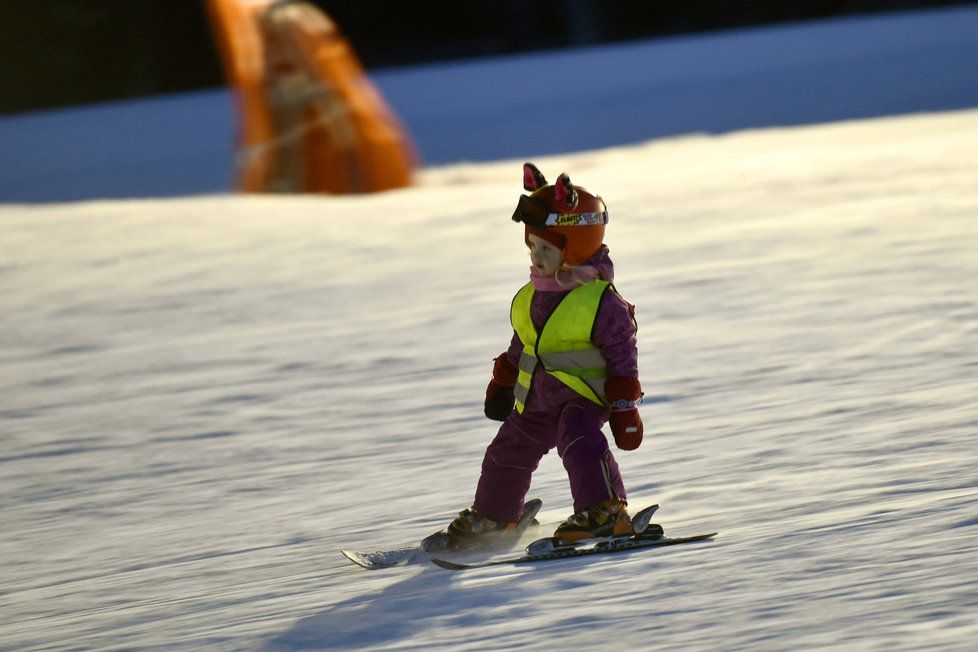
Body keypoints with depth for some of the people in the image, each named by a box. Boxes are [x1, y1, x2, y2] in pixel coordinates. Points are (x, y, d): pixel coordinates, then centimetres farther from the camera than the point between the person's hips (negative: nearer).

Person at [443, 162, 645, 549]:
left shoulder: (602, 301, -16)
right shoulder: (532, 297, 5)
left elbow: (622, 356, -15)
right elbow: (520, 346, 20)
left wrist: (625, 409, -17)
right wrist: (501, 385, 26)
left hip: (583, 395, -7)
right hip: (535, 400, 7)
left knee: (578, 440, -35)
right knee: (507, 456, 16)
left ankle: (606, 512, -36)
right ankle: (492, 518, 39)